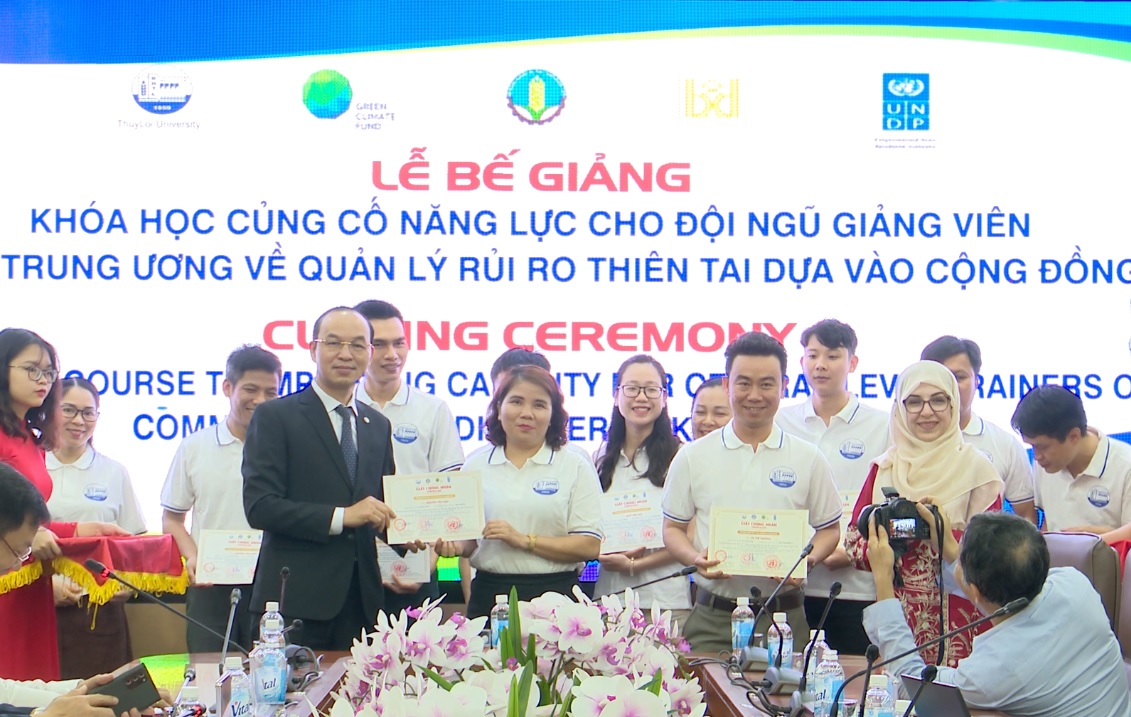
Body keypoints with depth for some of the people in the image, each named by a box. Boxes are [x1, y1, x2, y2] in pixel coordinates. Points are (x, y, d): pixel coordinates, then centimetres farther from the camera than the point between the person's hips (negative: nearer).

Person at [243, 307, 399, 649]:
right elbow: (259, 507, -11)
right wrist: (341, 517, -17)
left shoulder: (379, 425, 17)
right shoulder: (275, 416, -2)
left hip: (361, 601, 5)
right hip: (297, 599, -5)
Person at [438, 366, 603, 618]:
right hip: (489, 595, 2)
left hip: (555, 595, -2)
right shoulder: (475, 467, 11)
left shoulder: (575, 467, 3)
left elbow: (590, 547, -5)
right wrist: (455, 546, -6)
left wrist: (524, 540, -12)